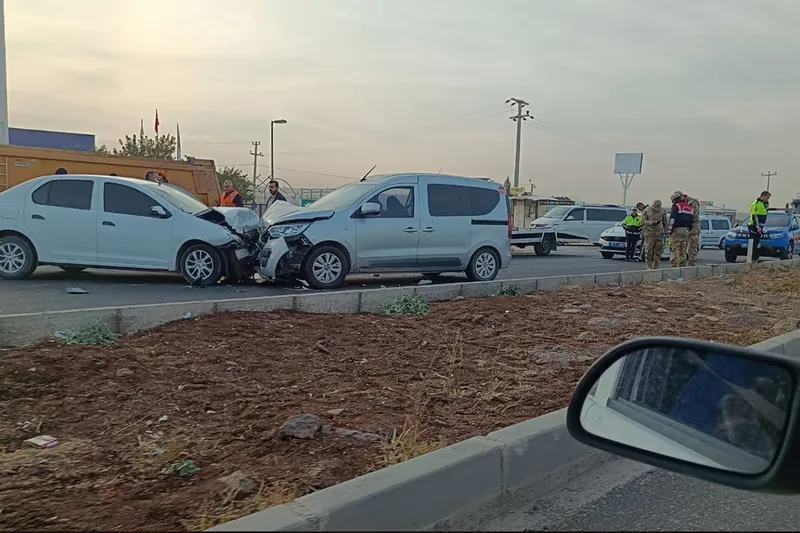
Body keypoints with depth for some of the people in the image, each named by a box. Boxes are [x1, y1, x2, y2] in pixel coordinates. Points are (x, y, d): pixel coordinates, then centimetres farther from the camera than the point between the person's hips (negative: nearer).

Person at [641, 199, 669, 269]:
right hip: (649, 232, -3)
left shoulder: (662, 211, 7)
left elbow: (665, 222, 15)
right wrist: (652, 222, -16)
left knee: (659, 250, 2)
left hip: (659, 232, 4)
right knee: (649, 249, -7)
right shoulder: (646, 211, -3)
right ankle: (648, 266, 1)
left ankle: (656, 266, 10)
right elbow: (643, 221, -3)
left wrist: (666, 230, 9)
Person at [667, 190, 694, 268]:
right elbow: (691, 221, 18)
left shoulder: (676, 207, -6)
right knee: (682, 251, 11)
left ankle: (673, 267, -13)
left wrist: (669, 230, -13)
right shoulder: (690, 208, 19)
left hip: (676, 230, -7)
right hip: (685, 231, 7)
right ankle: (682, 266, 11)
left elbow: (672, 220, -15)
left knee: (674, 251, -8)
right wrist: (687, 230, 21)